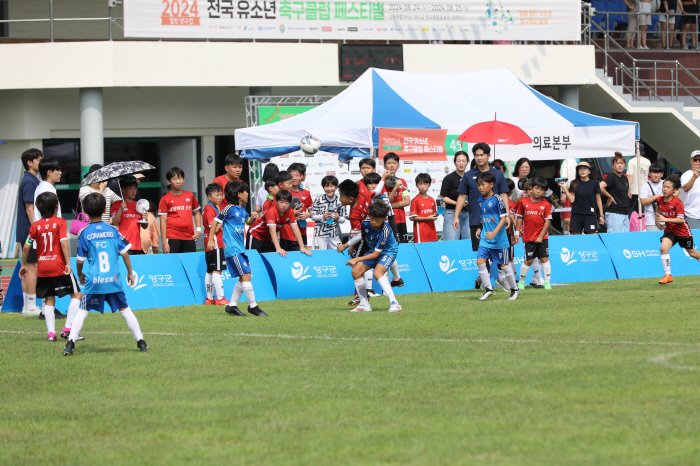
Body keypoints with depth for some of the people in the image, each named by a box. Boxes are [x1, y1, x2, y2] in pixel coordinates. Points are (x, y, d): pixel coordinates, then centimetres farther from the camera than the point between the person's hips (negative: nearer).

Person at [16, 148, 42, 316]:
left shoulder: (31, 181, 15)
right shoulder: (29, 182, -15)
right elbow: (29, 208, -19)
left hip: (26, 233, 10)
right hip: (30, 231, -10)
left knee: (27, 267, 11)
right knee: (32, 267, -8)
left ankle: (27, 306, 15)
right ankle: (31, 307, -7)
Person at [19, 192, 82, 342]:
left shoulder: (35, 225, 6)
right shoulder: (60, 222, -4)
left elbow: (26, 246, 4)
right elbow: (63, 242, -15)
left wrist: (23, 265, 16)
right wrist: (68, 263, -15)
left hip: (42, 268, 4)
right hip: (59, 266, -4)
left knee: (49, 300, 10)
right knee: (76, 295, 6)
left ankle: (51, 332, -1)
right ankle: (68, 329, -5)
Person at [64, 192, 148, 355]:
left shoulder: (84, 233, -1)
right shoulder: (112, 230, 5)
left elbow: (80, 261, 1)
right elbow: (125, 253, 7)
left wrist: (80, 275, 21)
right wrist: (130, 273, 20)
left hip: (93, 281, -1)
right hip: (114, 280, 1)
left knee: (82, 311, 6)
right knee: (125, 310, 11)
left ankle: (70, 343, -3)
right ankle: (140, 342, 13)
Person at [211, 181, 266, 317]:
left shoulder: (243, 209, 13)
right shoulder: (230, 209, -11)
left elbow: (247, 221, 32)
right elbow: (216, 222, -7)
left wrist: (253, 217, 9)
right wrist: (211, 239, -8)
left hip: (240, 248, 9)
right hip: (232, 248, -9)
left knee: (243, 278, 10)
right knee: (246, 276, -12)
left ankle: (232, 306, 18)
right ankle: (253, 305, -6)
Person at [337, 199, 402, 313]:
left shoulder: (384, 231, -35)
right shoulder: (366, 224, -17)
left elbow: (376, 254, -30)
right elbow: (359, 235, 9)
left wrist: (357, 259, -31)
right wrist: (345, 246, 20)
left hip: (388, 251, -8)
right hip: (373, 250, 8)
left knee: (377, 273, -32)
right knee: (356, 271, -2)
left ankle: (394, 304, -39)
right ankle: (364, 305, 9)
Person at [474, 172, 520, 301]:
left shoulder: (497, 200, -13)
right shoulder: (480, 201, 8)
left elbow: (503, 218, -16)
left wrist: (494, 232, -26)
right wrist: (479, 228, 6)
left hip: (499, 239, -6)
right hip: (485, 238, 6)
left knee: (503, 265, 2)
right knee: (480, 261, -9)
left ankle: (514, 289, 21)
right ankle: (488, 289, 2)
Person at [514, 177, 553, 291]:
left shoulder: (546, 204, 0)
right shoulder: (523, 202, 1)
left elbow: (548, 221, -2)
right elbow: (519, 218, 8)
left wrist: (541, 236, -8)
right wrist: (517, 233, 4)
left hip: (542, 237, 1)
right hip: (528, 237, -1)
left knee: (544, 258, 0)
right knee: (528, 260, 2)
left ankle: (547, 282, 6)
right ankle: (521, 282, 15)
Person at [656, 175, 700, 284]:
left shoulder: (677, 202, -23)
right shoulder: (659, 200, -6)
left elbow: (680, 219, -28)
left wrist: (665, 219, -35)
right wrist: (657, 220, 14)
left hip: (682, 231, -4)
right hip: (669, 230, 4)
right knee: (663, 248, -22)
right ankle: (668, 275, -16)